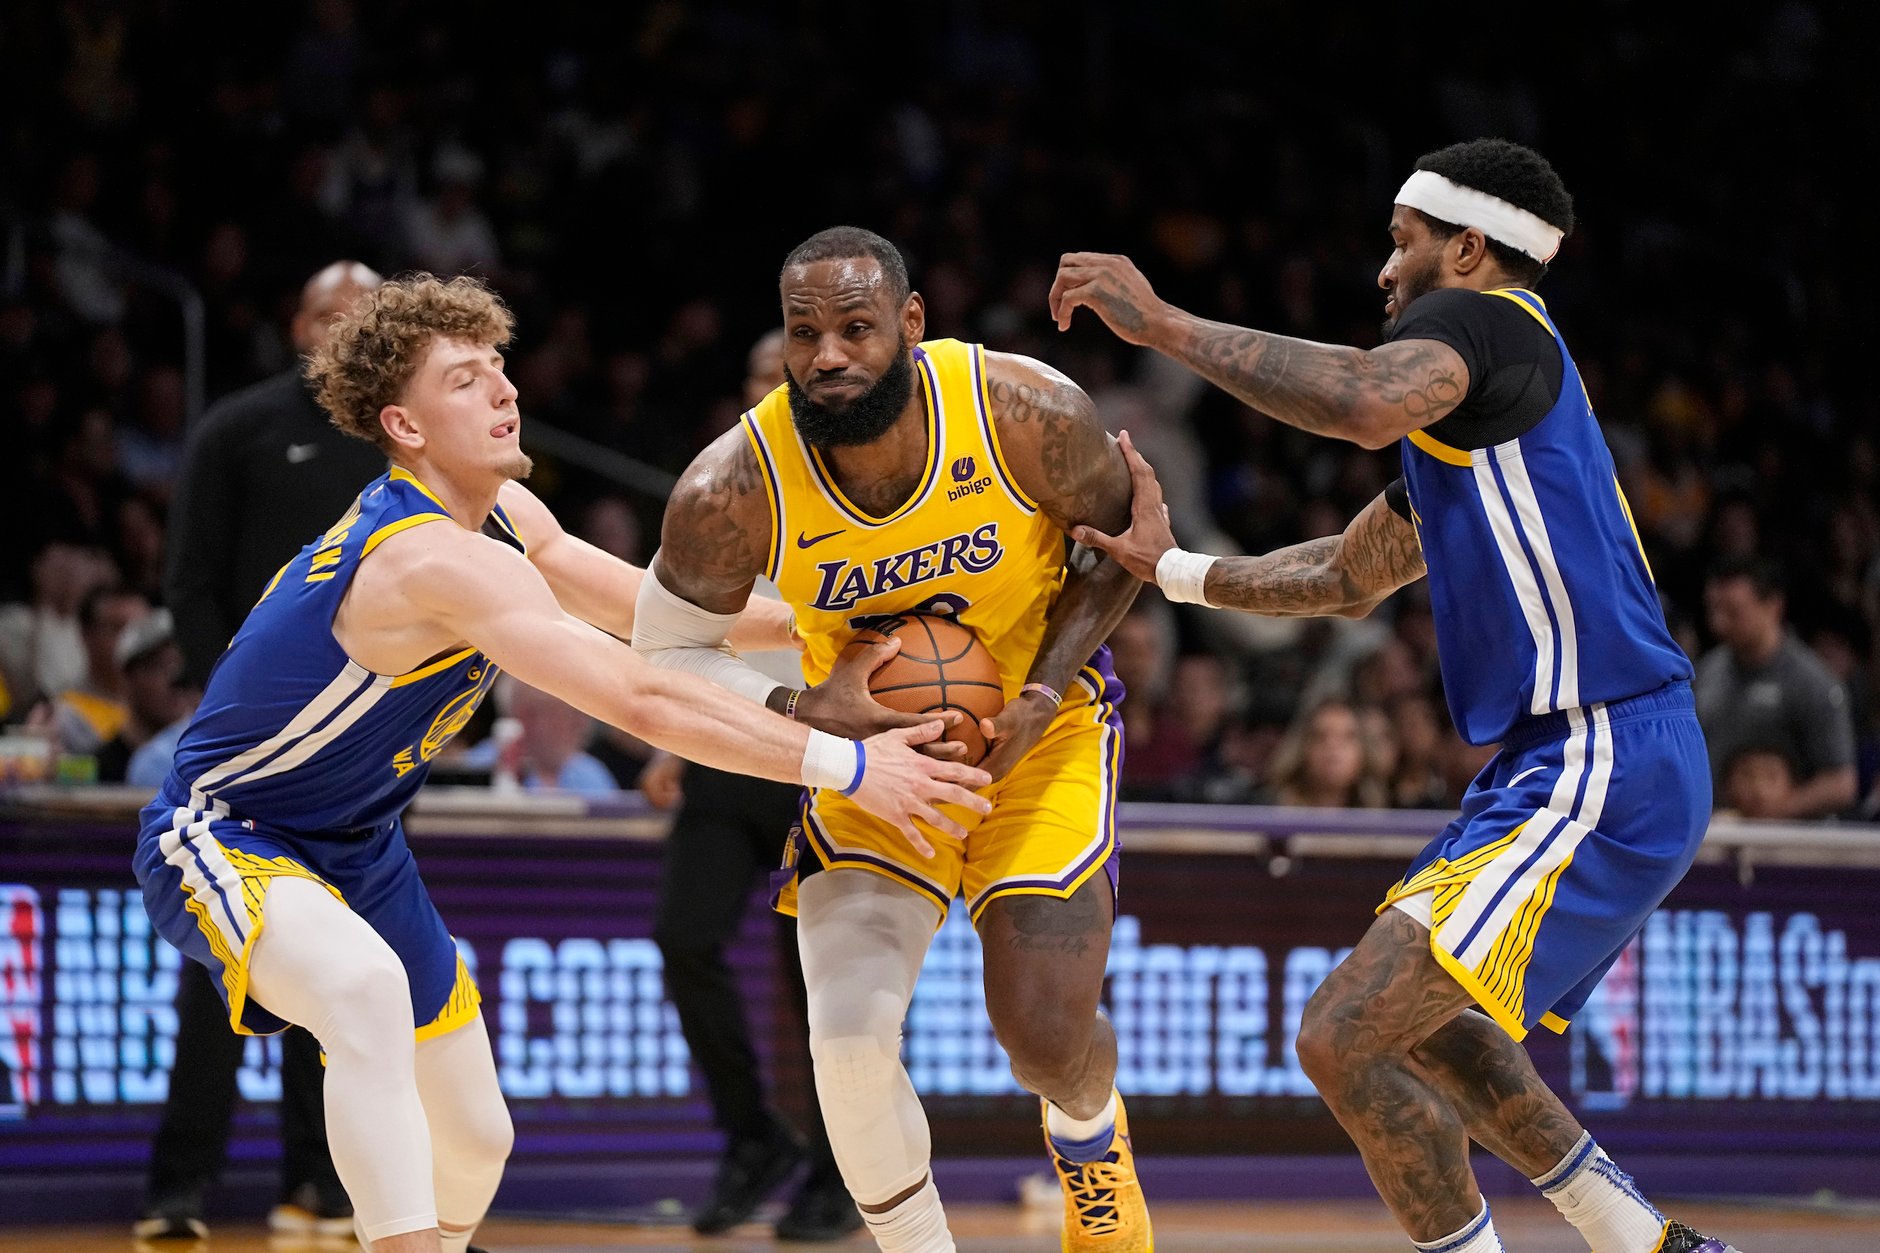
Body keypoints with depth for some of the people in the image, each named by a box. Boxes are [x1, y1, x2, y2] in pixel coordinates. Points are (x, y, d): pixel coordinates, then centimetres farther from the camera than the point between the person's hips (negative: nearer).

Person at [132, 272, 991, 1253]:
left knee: (474, 1139, 13)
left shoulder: (506, 516, -1)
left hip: (353, 844, 10)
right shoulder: (440, 559, -31)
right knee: (367, 986, -42)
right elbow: (641, 700, -35)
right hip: (219, 837, -10)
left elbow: (651, 609, 13)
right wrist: (845, 766, -33)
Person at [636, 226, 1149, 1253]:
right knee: (849, 1036, -17)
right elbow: (666, 655, -10)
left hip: (1038, 724, -1)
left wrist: (1047, 689, -19)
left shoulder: (1027, 415, -26)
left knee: (1046, 1031, -10)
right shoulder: (733, 491, -25)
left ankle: (1091, 1142, 30)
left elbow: (1122, 540, -6)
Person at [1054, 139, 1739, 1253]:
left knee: (1345, 1037, -15)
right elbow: (1350, 575, 33)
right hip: (1579, 764, 11)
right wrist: (1171, 566, 26)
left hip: (1599, 773, -11)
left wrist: (1164, 324, -25)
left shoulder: (1483, 318, -9)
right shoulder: (1469, 420, 22)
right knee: (1417, 1020, 27)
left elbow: (1370, 404, -33)